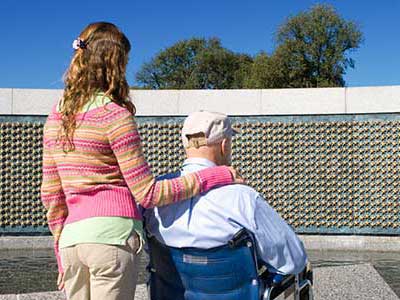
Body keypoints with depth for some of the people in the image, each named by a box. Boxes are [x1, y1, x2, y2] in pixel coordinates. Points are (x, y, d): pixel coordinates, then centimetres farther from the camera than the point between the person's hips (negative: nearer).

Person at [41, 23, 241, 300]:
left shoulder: (56, 116, 12)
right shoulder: (115, 116, -8)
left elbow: (51, 194, 15)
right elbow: (147, 193, -9)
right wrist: (215, 176, -3)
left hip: (71, 238, 7)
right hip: (110, 234, -7)